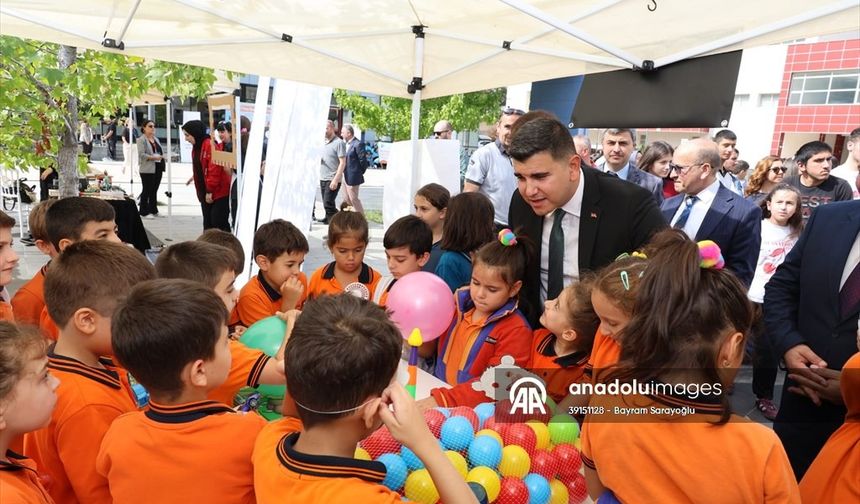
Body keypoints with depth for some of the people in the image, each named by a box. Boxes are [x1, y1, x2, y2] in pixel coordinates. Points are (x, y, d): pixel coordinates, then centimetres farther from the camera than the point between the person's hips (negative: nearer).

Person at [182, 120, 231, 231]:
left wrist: (210, 191, -20)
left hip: (219, 192, -9)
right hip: (205, 193, 9)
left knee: (219, 223, -7)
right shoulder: (197, 146, 12)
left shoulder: (210, 145, -17)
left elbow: (214, 169, -22)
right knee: (207, 223, 13)